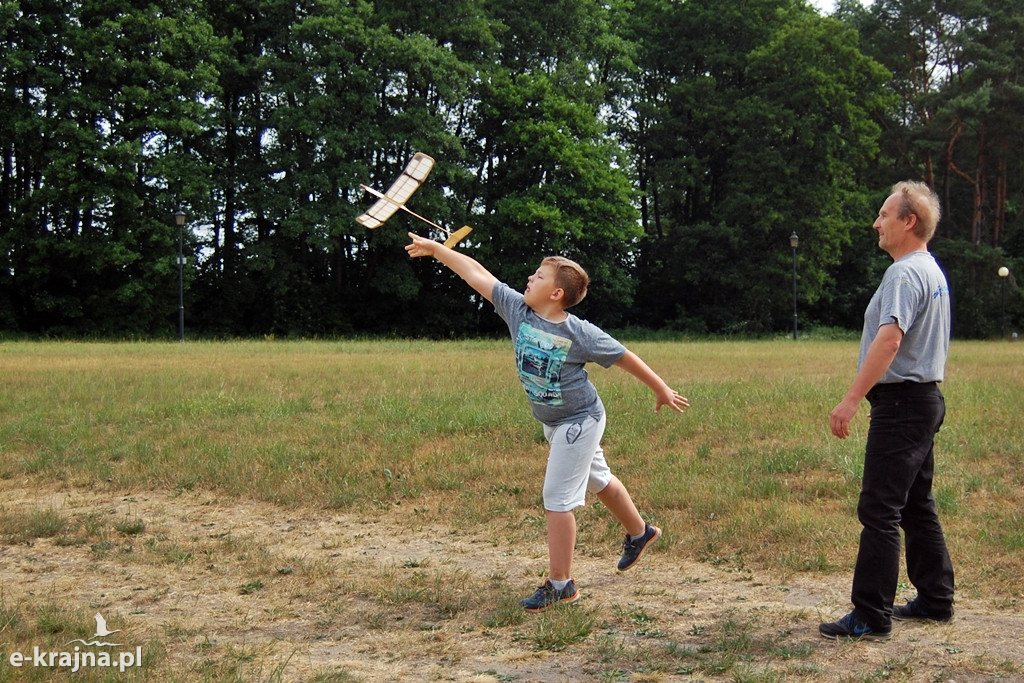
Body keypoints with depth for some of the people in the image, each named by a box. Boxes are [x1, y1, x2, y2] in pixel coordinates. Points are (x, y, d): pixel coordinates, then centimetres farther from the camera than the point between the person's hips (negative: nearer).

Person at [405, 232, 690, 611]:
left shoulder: (580, 334, -24)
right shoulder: (517, 310, -10)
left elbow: (625, 358, -12)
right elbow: (476, 274, -7)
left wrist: (662, 391, -3)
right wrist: (434, 248, -4)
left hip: (580, 421, -7)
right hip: (552, 422, 7)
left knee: (557, 498, -8)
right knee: (597, 481, 24)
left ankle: (560, 584, 2)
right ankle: (639, 533, 47)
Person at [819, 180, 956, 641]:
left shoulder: (905, 273, -16)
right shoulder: (933, 271, 18)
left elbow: (889, 339, -29)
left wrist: (851, 399, -33)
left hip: (901, 402, -11)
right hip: (925, 398, 11)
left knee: (880, 510, -9)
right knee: (917, 506, 17)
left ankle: (871, 617, -7)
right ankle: (936, 599, 25)